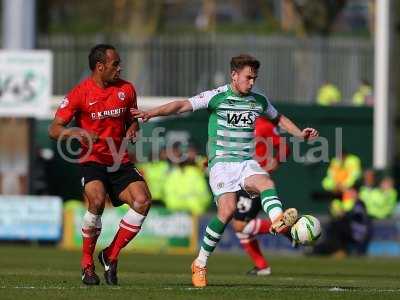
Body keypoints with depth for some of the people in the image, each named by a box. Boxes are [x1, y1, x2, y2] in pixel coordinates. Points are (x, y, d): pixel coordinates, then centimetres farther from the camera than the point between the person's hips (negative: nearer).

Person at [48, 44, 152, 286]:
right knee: (97, 200, -31)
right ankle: (87, 264, -13)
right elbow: (54, 129, -6)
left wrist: (133, 128, -1)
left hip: (120, 162, 4)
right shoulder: (80, 93, -6)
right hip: (92, 161, -4)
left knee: (143, 200, -18)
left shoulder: (126, 89, 7)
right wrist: (77, 132, -26)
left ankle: (111, 255, -2)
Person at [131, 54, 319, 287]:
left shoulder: (259, 101, 12)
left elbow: (279, 118, 30)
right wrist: (153, 113, -20)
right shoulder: (217, 97, -3)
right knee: (228, 209, -21)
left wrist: (300, 134, 16)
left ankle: (278, 221, -60)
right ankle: (200, 264, -6)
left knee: (267, 183, -28)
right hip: (221, 162, -4)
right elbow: (183, 106, -8)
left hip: (247, 162, 4)